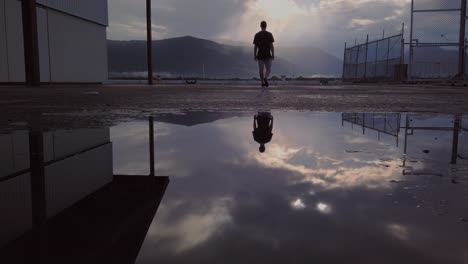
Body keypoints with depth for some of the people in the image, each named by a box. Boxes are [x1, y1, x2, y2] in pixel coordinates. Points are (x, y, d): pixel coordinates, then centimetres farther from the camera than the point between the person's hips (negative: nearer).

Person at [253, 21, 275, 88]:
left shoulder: (257, 35, 3)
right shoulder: (269, 34, -1)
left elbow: (255, 47, 1)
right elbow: (272, 46, -6)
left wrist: (255, 56, 7)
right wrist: (273, 55, -2)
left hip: (260, 55, 1)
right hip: (268, 55, -1)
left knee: (261, 70, 7)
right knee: (268, 69, 7)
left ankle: (263, 82, 7)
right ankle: (265, 78, -19)